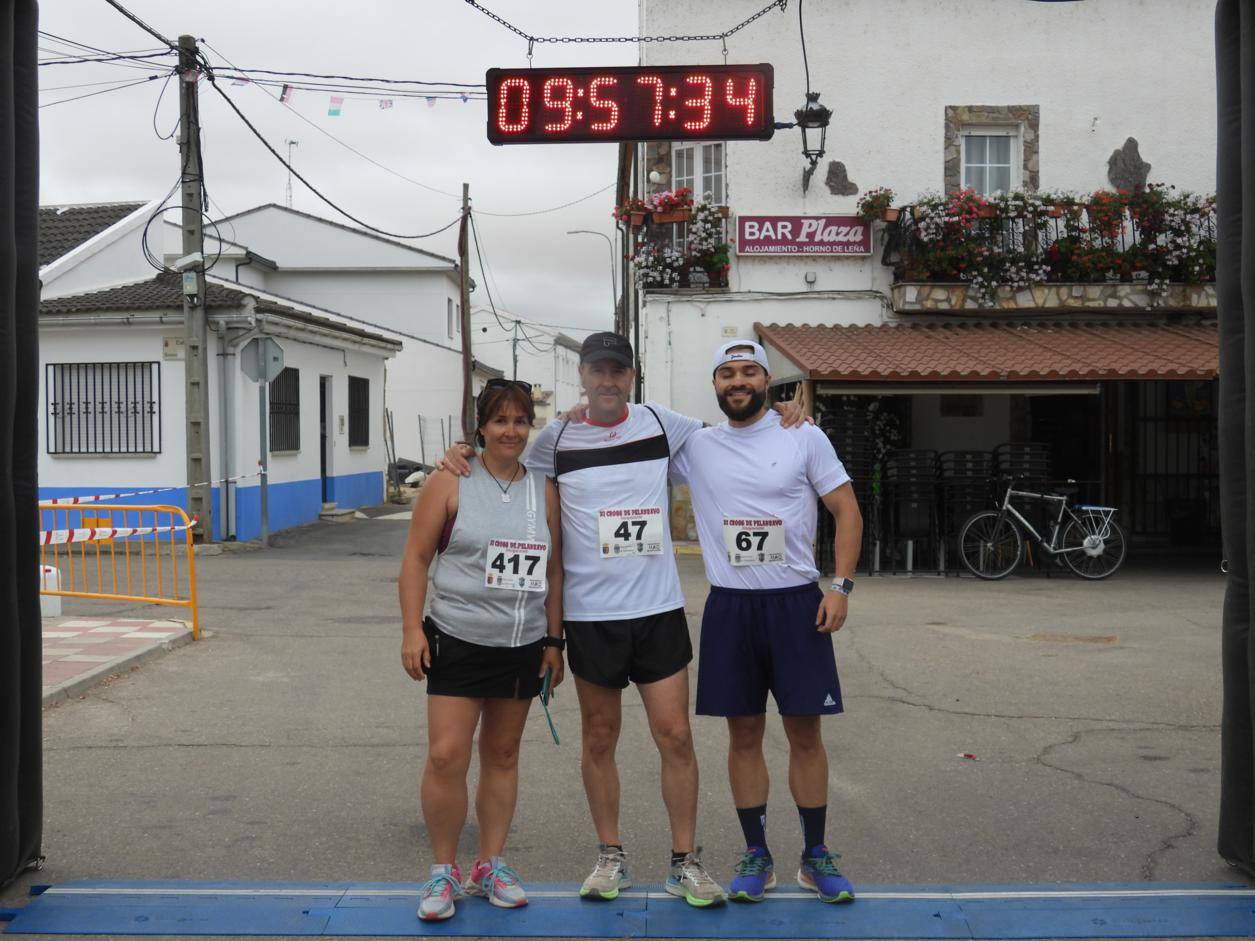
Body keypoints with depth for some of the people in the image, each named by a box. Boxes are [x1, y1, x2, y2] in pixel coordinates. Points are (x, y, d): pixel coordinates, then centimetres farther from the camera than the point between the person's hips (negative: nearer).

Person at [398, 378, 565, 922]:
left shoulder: (544, 491, 6)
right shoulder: (450, 484, -4)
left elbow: (553, 571, 11)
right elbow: (416, 558, -4)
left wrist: (553, 640, 8)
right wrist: (412, 630, -11)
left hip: (523, 647, 4)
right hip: (457, 642, -3)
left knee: (502, 754, 11)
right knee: (446, 755, -9)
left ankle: (490, 866, 24)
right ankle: (444, 871, 9)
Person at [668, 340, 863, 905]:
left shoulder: (804, 436, 0)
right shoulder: (694, 446, 5)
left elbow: (846, 509, 0)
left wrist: (842, 586, -9)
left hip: (796, 602, -1)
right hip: (729, 606, 2)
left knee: (805, 731, 4)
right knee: (744, 734, 8)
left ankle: (815, 857, 18)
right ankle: (756, 857, 20)